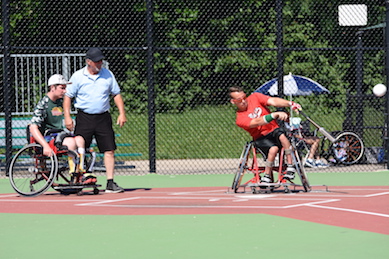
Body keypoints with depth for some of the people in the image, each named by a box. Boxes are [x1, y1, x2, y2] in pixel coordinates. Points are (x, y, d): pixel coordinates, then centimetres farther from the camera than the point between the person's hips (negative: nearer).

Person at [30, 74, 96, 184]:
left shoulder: (61, 101, 14)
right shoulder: (43, 104, -10)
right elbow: (33, 128, -20)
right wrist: (45, 146, -29)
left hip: (60, 134, 7)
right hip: (47, 136, -7)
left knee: (79, 139, -20)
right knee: (71, 141, -30)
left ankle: (80, 171, -26)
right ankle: (74, 175, -27)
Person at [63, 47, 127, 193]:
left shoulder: (107, 75, 6)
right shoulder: (78, 76, -2)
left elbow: (116, 94, 14)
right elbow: (68, 96, 2)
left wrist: (122, 113, 3)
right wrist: (67, 117, -8)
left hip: (103, 118, 2)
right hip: (84, 118, -2)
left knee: (109, 150, -3)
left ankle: (110, 183, 1)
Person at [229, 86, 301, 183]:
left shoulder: (255, 97, 2)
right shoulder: (240, 119, -10)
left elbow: (273, 101, -11)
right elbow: (256, 122, -26)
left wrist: (290, 104, -29)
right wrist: (275, 115, -40)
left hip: (274, 129, 3)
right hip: (261, 138, -3)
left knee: (282, 136, -32)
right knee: (273, 149, -33)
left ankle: (290, 167, -29)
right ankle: (267, 176, -18)